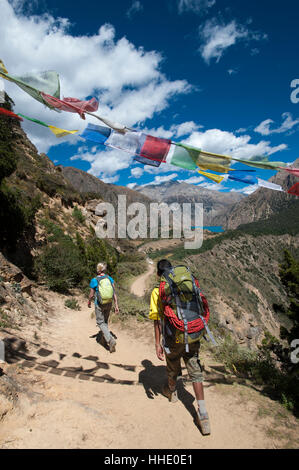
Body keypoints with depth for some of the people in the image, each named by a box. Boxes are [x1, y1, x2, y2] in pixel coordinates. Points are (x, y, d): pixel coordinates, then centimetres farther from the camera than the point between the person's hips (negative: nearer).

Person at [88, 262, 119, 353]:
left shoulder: (94, 281, -13)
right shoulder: (110, 279, -4)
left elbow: (91, 295, -6)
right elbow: (114, 293, -5)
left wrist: (89, 302, 14)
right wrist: (116, 305, 0)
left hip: (99, 305, -4)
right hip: (109, 304, 4)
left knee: (101, 323, 6)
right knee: (105, 321, 24)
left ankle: (111, 340, -12)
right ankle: (105, 337, 35)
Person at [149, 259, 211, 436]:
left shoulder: (157, 291, -7)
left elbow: (157, 319, -11)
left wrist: (158, 344, -6)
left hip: (173, 339, -2)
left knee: (173, 369, 23)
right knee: (196, 372, 11)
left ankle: (172, 392, 50)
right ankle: (203, 415, 9)